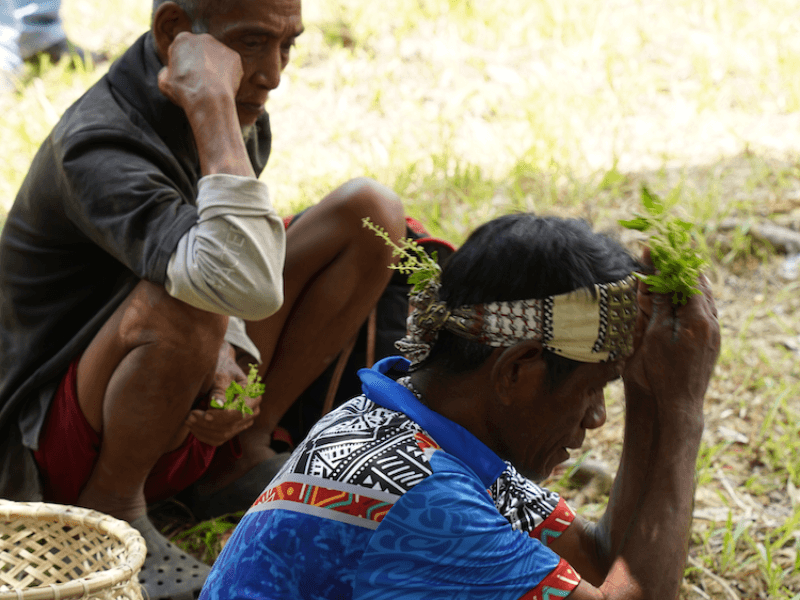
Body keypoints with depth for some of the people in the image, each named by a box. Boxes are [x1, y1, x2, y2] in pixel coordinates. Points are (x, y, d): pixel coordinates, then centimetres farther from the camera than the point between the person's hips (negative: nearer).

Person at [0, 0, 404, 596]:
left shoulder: (244, 121, -2)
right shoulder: (98, 149, -29)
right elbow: (246, 284, -46)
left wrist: (223, 357, -14)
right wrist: (209, 105, -40)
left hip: (189, 411, 8)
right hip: (63, 448, -8)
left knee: (372, 213, -2)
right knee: (181, 304, -41)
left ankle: (241, 454, 4)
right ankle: (112, 504, -12)